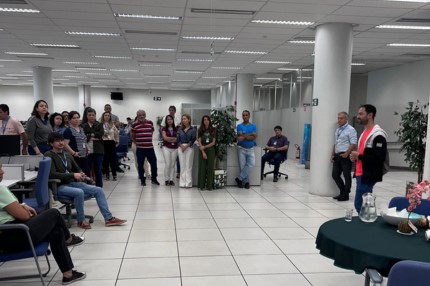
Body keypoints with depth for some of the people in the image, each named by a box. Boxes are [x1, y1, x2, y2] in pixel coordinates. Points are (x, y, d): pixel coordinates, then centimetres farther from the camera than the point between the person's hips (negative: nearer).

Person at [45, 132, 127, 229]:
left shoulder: (67, 155, 13)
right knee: (79, 192, -35)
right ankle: (81, 221, -16)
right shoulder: (49, 155, -7)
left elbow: (77, 169, 23)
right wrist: (73, 175, -24)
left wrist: (81, 174, -2)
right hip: (59, 186, -7)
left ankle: (108, 218, -5)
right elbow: (52, 174, -20)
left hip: (72, 183, 7)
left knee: (98, 190, -7)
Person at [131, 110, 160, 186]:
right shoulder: (134, 124, -4)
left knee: (154, 163, 6)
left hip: (150, 147, 3)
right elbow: (132, 136, 5)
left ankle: (154, 179, 22)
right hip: (140, 148, -2)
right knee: (140, 165, 4)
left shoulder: (150, 122, 4)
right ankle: (142, 180, 18)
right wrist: (138, 143, 10)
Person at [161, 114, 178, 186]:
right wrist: (174, 138, -6)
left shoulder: (176, 129, 7)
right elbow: (165, 138, -10)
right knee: (167, 164, -6)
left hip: (175, 148, 2)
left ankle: (171, 180, 11)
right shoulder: (164, 129, 2)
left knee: (173, 165, 5)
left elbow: (178, 138, -2)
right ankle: (166, 180, 4)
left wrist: (169, 139, -11)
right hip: (166, 148, -2)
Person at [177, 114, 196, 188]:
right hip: (181, 148, 3)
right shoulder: (180, 130, 12)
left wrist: (186, 146, -15)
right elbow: (178, 139, 5)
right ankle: (182, 183, 7)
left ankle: (188, 183, 1)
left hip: (189, 148, -3)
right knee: (182, 166, 4)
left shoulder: (193, 129, 3)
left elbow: (193, 140, -5)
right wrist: (181, 145, -13)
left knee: (188, 166, -2)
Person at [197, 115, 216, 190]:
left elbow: (213, 142, 0)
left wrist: (205, 147, -11)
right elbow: (199, 142, -2)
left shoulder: (213, 130, 4)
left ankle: (209, 185, 4)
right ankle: (201, 185, 7)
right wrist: (203, 152, -10)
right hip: (202, 151, 0)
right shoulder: (200, 130, 3)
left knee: (210, 167, 0)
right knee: (202, 167, 1)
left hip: (211, 150, 0)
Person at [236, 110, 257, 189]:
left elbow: (254, 137, -6)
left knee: (251, 163, -14)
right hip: (241, 148, -1)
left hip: (250, 148, 2)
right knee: (242, 166, -1)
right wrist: (250, 134, -11)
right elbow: (239, 137, -12)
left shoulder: (253, 126, 7)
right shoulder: (239, 126, 2)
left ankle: (240, 178, -4)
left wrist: (244, 136, -11)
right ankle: (246, 181, 10)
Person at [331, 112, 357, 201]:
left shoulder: (350, 130, -8)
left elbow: (353, 144, -15)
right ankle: (342, 192, 25)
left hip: (345, 156, -8)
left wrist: (346, 154, -19)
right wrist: (332, 155, 15)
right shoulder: (337, 130, 17)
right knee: (335, 175, 8)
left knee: (347, 176, 2)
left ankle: (345, 195, 12)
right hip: (337, 156, 8)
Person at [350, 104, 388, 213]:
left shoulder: (378, 134, -15)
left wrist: (359, 156, -17)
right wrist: (355, 156, 7)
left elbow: (379, 158, -23)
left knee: (359, 205, -8)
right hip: (361, 174, 9)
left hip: (368, 176, -9)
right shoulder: (365, 132, 16)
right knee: (364, 204, 15)